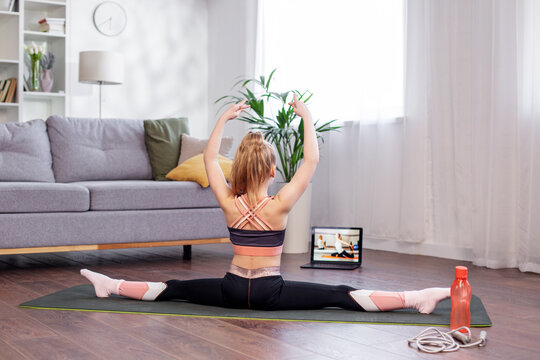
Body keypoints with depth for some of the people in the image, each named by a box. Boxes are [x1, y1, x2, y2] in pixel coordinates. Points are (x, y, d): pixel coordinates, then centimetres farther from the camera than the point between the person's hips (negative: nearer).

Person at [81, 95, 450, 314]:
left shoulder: (229, 203, -5)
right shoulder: (279, 206, -15)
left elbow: (210, 158, 8)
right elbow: (311, 161, -11)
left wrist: (224, 118, 10)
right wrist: (307, 118, -5)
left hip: (233, 289, 3)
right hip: (269, 292, -3)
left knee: (177, 289, 17)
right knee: (340, 295, -9)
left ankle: (111, 286, 23)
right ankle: (417, 299, -14)